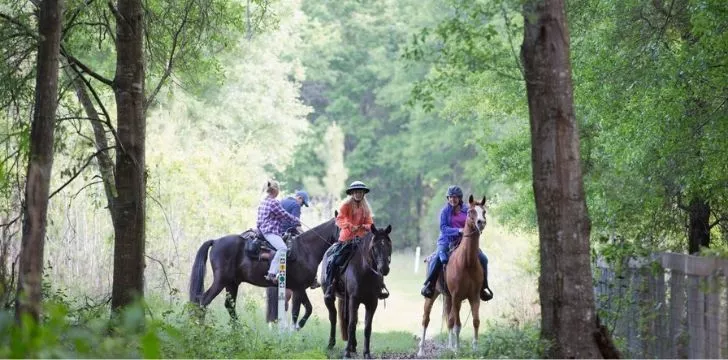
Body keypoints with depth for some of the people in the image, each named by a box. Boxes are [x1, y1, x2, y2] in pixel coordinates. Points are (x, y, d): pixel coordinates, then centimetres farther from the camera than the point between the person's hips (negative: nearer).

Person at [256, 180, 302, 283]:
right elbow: (285, 215, -8)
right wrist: (297, 221, 6)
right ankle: (272, 274, -43)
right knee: (282, 248, -30)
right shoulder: (274, 203, -11)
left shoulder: (263, 202, 18)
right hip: (270, 232, -11)